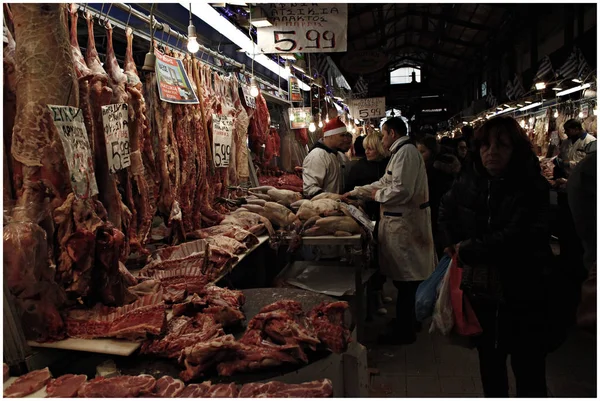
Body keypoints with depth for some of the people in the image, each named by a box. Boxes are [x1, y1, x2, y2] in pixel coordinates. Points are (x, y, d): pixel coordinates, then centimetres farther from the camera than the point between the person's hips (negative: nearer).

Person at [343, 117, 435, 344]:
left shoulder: (406, 152, -17)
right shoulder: (402, 151, 17)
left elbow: (401, 191, -26)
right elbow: (384, 182, 23)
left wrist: (378, 195, -8)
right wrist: (355, 192, 21)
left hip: (405, 223, -10)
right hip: (403, 220, 10)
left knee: (405, 280, -1)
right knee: (407, 277, 19)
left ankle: (404, 332, 11)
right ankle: (408, 322, 32)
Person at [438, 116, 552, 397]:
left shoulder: (533, 187, -15)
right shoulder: (466, 182, -1)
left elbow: (518, 238, -26)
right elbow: (445, 217, 14)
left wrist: (469, 249, -16)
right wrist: (454, 246, -4)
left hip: (522, 295, -4)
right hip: (480, 291, 5)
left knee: (528, 369, 10)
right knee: (490, 363, 23)